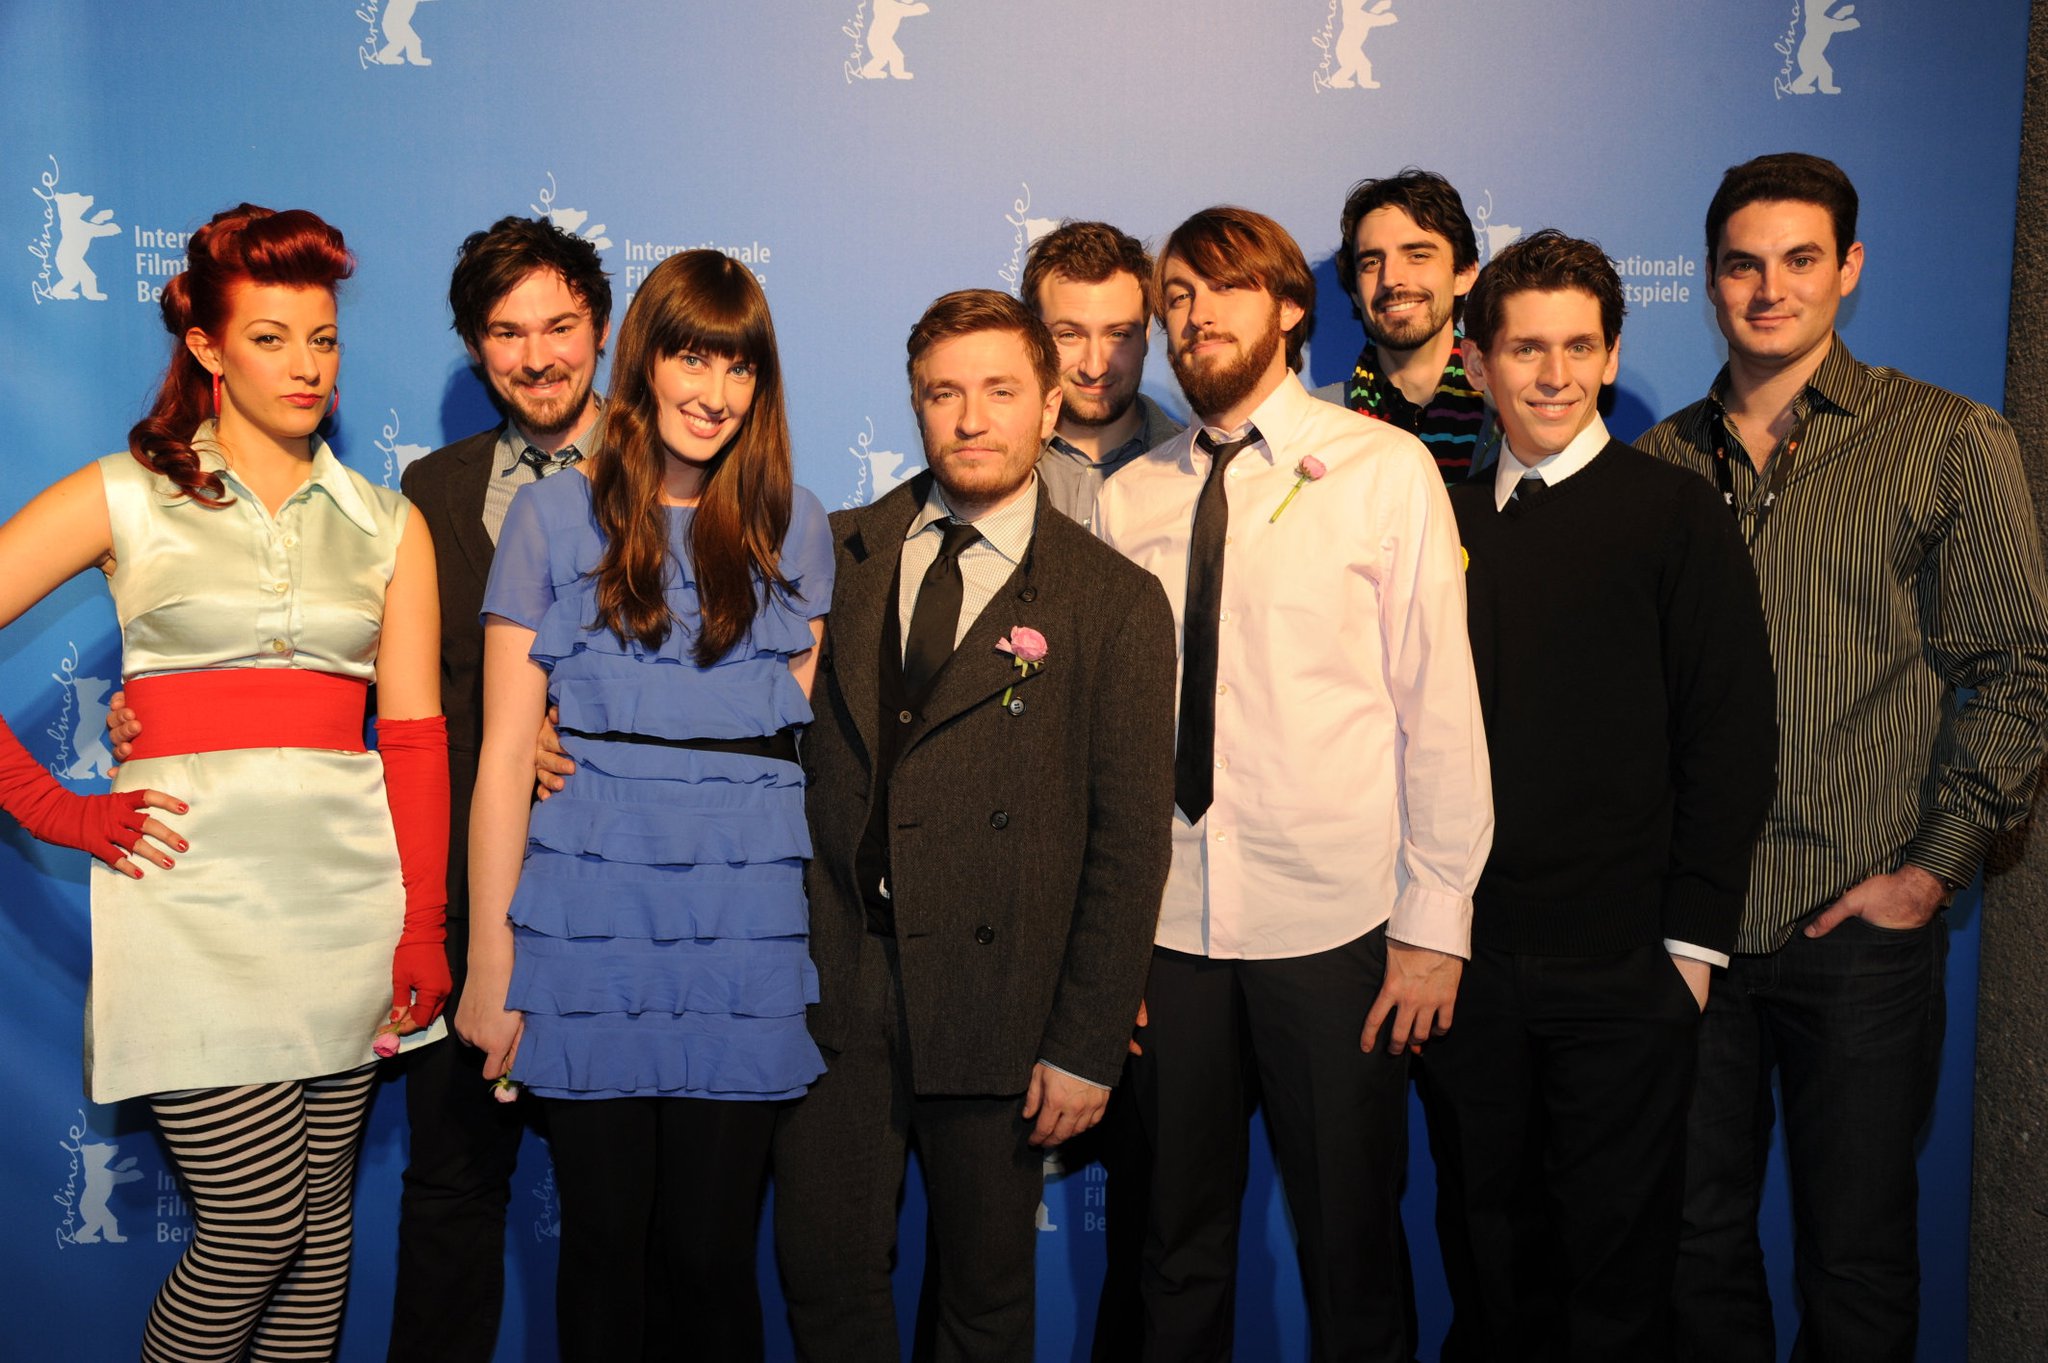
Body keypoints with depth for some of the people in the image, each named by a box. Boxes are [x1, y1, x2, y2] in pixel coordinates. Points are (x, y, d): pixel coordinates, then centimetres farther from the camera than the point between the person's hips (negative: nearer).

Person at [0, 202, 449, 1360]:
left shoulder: (386, 523, 10)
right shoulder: (124, 497, 3)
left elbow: (414, 734, 4)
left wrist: (423, 930, -3)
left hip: (349, 894, 3)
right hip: (194, 902, -3)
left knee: (322, 1218, 10)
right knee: (255, 1230, -4)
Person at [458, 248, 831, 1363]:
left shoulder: (793, 527, 9)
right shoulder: (553, 517, 2)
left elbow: (803, 735, 10)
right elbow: (504, 752, 0)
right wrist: (489, 961, -3)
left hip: (742, 929, 1)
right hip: (588, 926, -1)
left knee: (709, 1249, 5)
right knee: (605, 1241, 9)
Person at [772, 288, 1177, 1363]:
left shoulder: (1116, 603, -1)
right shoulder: (835, 557, 8)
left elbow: (1130, 843, -3)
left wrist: (1087, 1046, -6)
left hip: (992, 1008, -2)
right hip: (828, 991, 2)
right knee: (825, 1274, 7)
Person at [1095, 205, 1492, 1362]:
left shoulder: (1386, 470, -1)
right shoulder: (1128, 500, 6)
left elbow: (1440, 702, -3)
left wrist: (1435, 922, -6)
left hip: (1335, 926, -2)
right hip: (1164, 927, 3)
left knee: (1354, 1244, 8)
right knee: (1180, 1248, 13)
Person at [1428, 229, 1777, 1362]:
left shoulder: (1675, 515, -1)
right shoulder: (1445, 523, 8)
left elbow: (1733, 736, -4)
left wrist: (1692, 938, -9)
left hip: (1623, 971, -3)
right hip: (1466, 962, 3)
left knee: (1618, 1259, 8)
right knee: (1487, 1250, 14)